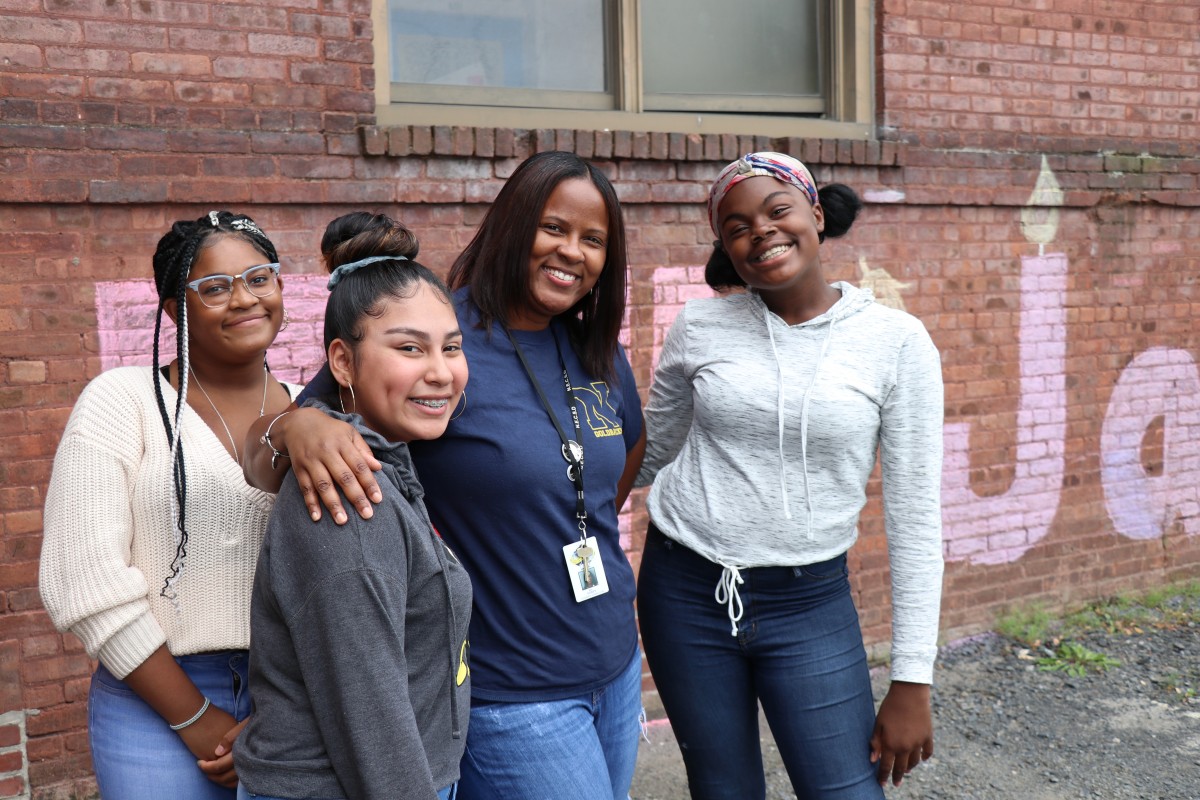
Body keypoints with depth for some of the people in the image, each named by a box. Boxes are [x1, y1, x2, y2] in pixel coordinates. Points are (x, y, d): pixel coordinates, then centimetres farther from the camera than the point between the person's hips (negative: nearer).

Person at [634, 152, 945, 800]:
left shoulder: (896, 341, -7)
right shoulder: (700, 326, -2)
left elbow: (914, 515, -5)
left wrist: (913, 679, -6)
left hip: (810, 604, -1)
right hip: (684, 594, 2)